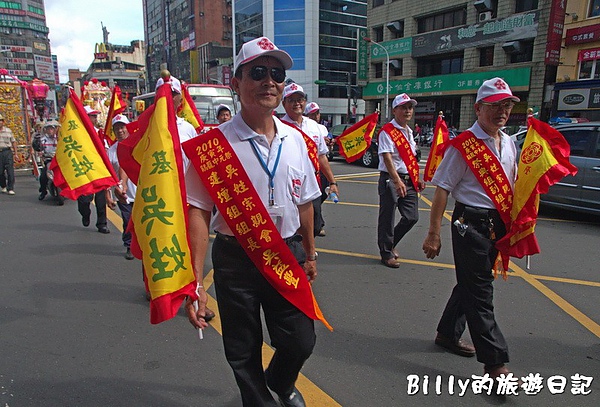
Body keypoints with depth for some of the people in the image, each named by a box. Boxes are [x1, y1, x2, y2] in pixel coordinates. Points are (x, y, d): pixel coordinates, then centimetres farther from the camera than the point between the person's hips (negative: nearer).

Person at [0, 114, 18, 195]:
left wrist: (15, 153, 9)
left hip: (7, 152, 0)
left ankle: (10, 189, -6)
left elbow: (13, 142, 13)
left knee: (10, 170, -8)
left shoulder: (8, 131, 9)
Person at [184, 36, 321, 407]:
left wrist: (310, 254, 17)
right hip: (236, 260, -3)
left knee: (301, 342, 12)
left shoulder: (295, 139, 2)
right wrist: (195, 282, -18)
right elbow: (199, 212, -14)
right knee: (243, 352, 14)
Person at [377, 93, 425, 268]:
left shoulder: (409, 131, 17)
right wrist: (397, 181, -28)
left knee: (412, 217, 9)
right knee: (387, 218, 1)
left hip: (409, 180, 8)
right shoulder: (387, 131, -10)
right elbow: (387, 158, -20)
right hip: (390, 179, -8)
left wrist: (418, 178, 17)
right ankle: (386, 253, 14)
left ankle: (390, 243, 30)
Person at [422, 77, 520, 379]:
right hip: (470, 223, -8)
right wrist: (434, 234, -15)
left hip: (497, 225, 8)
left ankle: (447, 334, 36)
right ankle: (494, 363, 7)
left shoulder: (509, 144, 12)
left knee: (472, 283, 18)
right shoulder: (463, 145, -12)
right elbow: (442, 189, -14)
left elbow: (512, 187, 19)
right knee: (480, 291, -2)